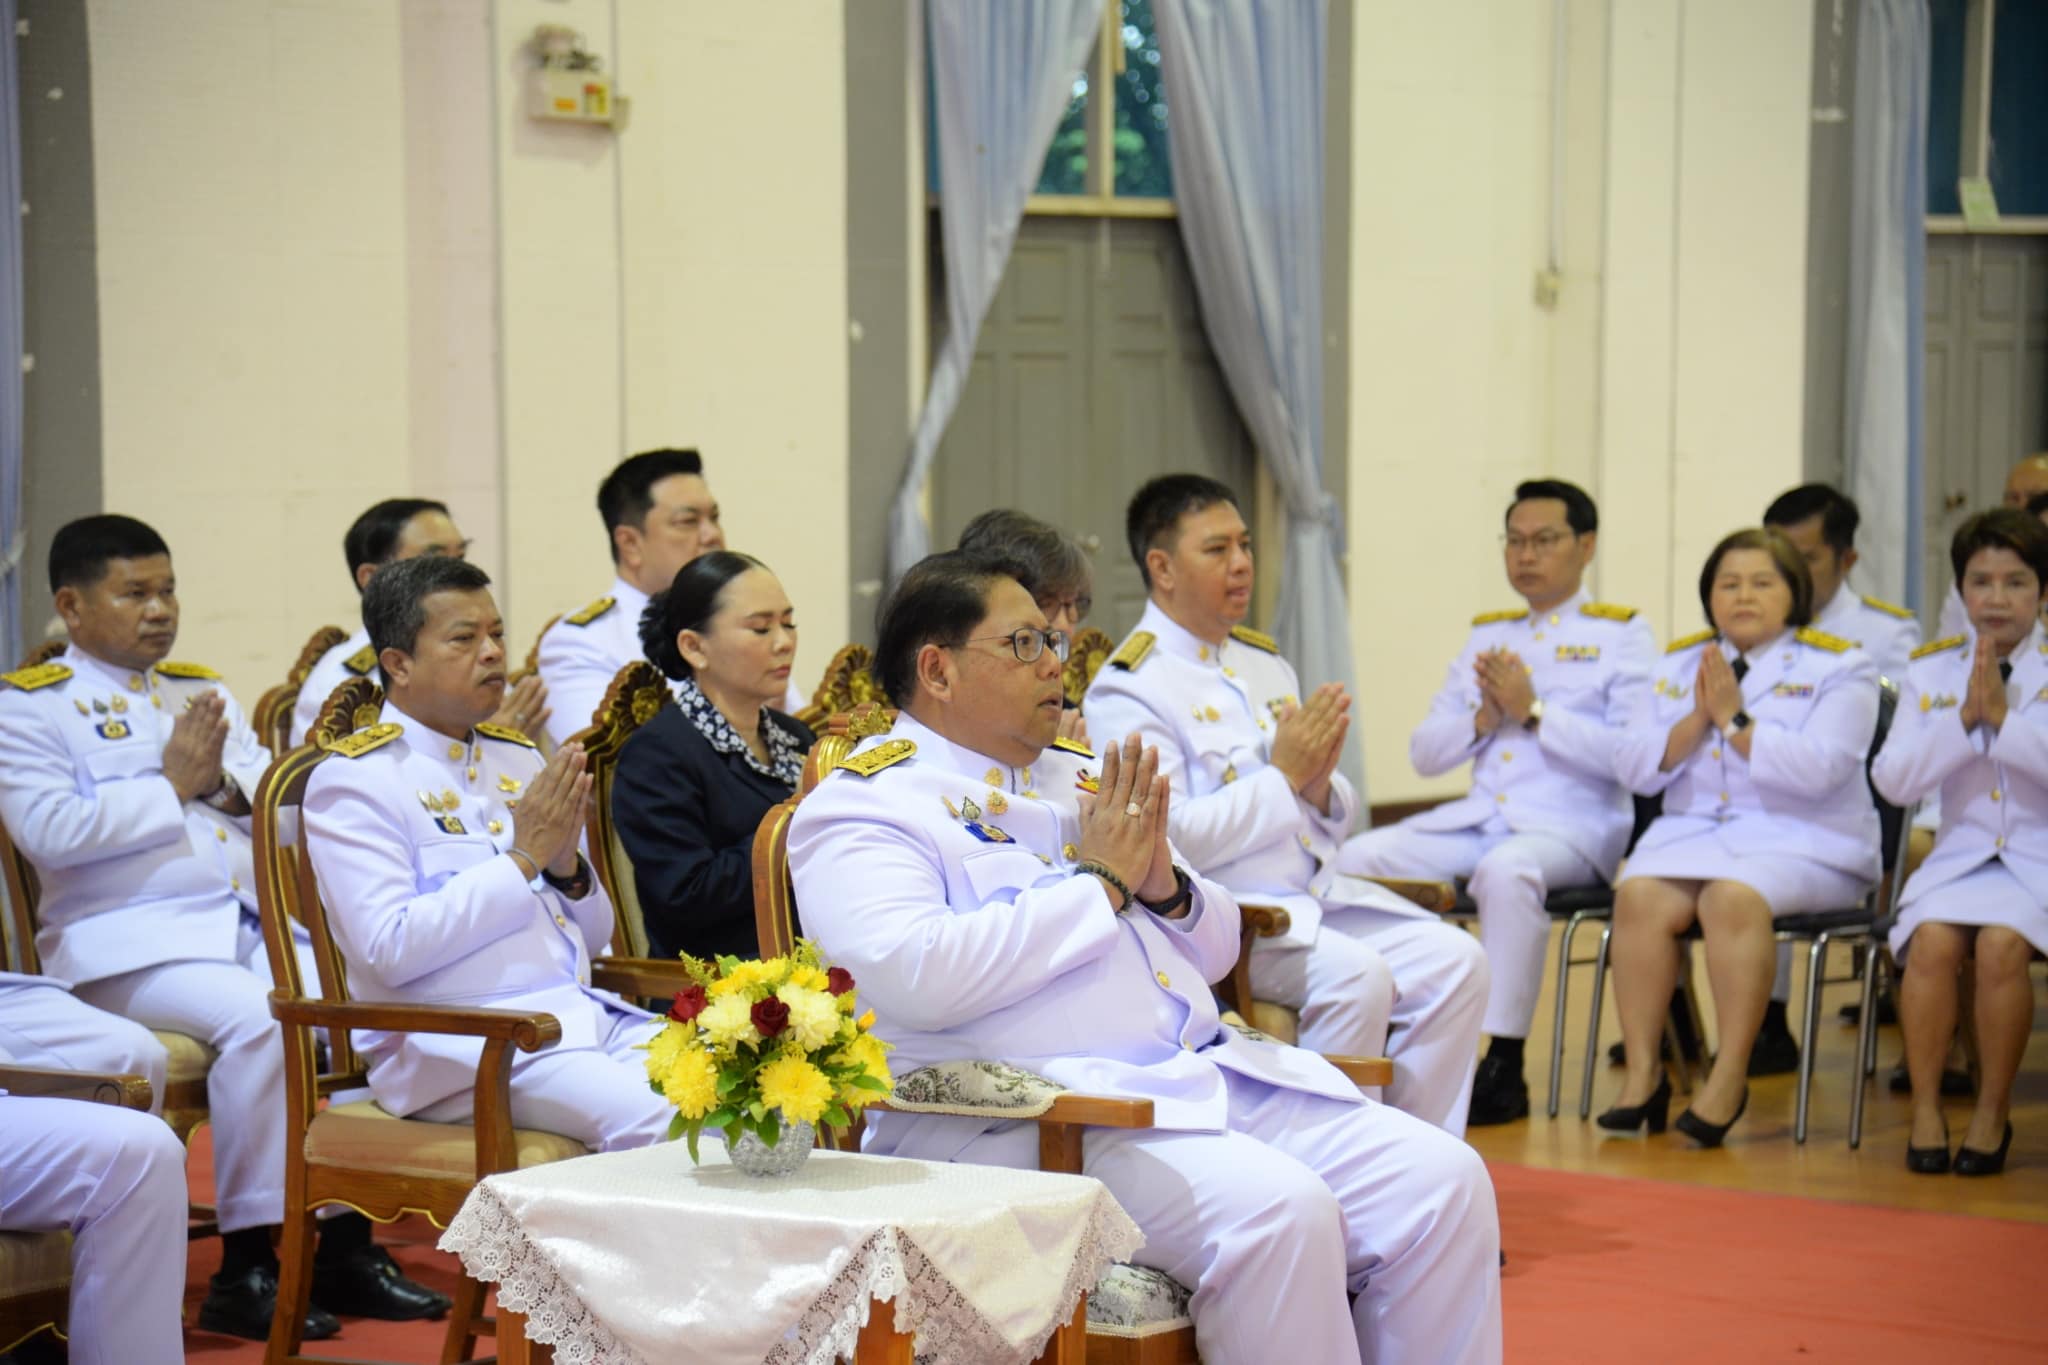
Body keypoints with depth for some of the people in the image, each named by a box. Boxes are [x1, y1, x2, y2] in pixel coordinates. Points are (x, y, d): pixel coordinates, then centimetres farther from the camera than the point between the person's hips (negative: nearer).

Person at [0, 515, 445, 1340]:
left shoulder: (202, 690, 23)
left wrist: (224, 785, -3)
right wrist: (172, 786, -9)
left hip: (251, 924, 6)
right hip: (130, 941, -6)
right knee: (255, 1018, -32)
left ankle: (345, 1241, -9)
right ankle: (246, 1266, -25)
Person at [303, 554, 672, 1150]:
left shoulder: (518, 758, 20)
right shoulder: (353, 779, -1)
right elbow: (391, 949, -14)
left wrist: (567, 867, 0)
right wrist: (522, 859, -10)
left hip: (587, 1014, 7)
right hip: (458, 1041, -7)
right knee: (657, 1123, -32)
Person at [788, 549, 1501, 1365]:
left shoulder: (1080, 776, 22)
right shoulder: (860, 807, -1)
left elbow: (1216, 948, 26)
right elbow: (913, 975, -20)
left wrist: (1166, 887, 1)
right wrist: (1097, 883, -10)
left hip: (1207, 1076, 8)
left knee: (1443, 1180, -11)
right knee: (1279, 1211, -31)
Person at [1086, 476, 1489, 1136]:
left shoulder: (1264, 662, 18)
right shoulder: (1129, 688, -7)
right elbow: (1167, 839, -18)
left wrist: (1319, 785, -2)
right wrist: (1281, 775, -15)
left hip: (1320, 898, 8)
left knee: (1455, 959, -12)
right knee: (1358, 974, -30)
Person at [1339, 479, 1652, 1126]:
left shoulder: (1621, 635, 5)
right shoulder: (1486, 636, 21)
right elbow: (1423, 751, 18)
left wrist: (1535, 713, -12)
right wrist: (1483, 720, -2)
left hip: (1572, 824, -6)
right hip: (1478, 817, 6)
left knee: (1506, 871, -38)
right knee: (1358, 857, -16)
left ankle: (1504, 1067, -31)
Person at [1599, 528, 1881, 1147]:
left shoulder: (1838, 667, 2)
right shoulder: (1680, 664, 16)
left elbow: (1817, 770, -14)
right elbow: (1635, 768, 7)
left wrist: (1735, 719, -13)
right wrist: (1698, 719, -6)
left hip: (1802, 841, -4)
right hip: (1692, 829, 4)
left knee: (1733, 897, -35)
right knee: (1639, 894, -27)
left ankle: (1730, 1075, -29)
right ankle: (1642, 1070, -22)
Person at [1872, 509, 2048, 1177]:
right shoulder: (1932, 672, 9)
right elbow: (1892, 779, -1)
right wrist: (1964, 718, -11)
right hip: (1960, 852, 2)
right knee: (1933, 940, -29)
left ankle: (1992, 1112, -14)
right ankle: (1925, 1108, -15)